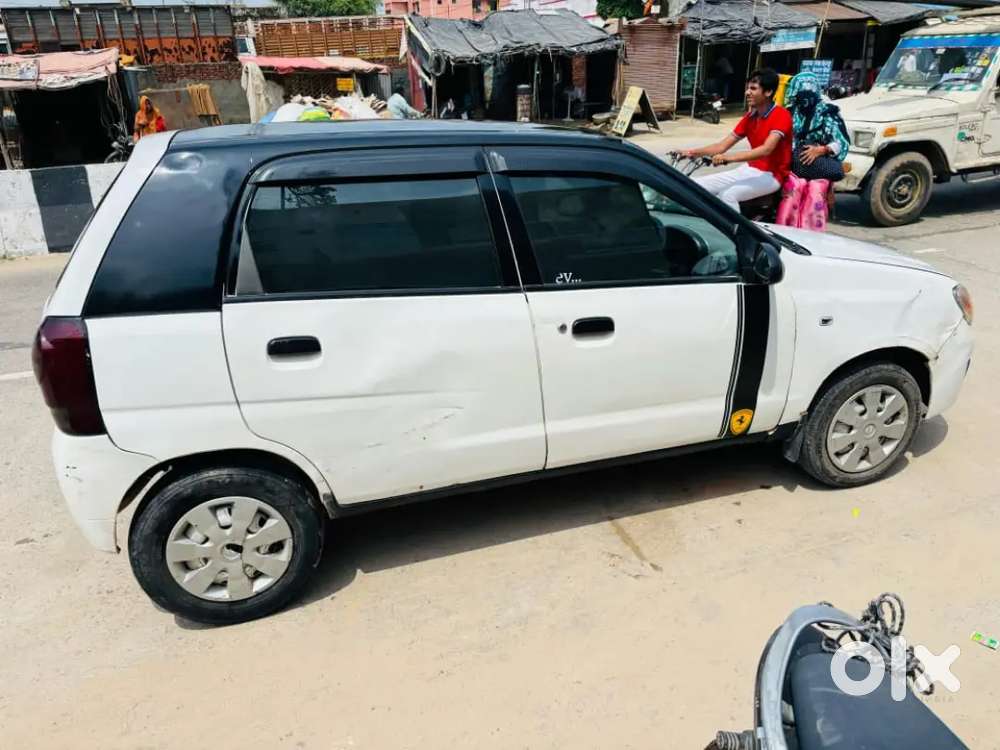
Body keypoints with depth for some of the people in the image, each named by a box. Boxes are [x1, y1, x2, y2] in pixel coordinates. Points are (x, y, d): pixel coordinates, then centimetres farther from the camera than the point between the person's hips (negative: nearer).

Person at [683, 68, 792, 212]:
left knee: (727, 194, -33)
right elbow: (722, 146, 7)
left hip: (771, 176, -8)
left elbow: (766, 150, -29)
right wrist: (692, 152, -8)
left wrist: (729, 158, -40)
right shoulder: (750, 117, 10)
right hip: (749, 170, 8)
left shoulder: (781, 115, -14)